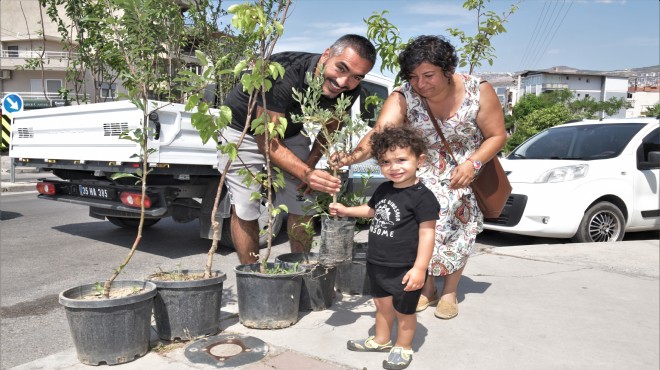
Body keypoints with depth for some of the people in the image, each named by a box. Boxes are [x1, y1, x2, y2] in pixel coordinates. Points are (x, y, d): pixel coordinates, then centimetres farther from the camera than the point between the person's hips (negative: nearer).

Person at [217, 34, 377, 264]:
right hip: (243, 128, -5)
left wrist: (311, 162, -11)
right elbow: (266, 141, -37)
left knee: (302, 208, 3)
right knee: (245, 210, -9)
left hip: (291, 132, 5)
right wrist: (306, 173, -50)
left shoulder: (349, 91, -20)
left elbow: (330, 127, 2)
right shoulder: (283, 74, -39)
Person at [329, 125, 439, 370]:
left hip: (404, 269, -7)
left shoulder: (422, 197, -19)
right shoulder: (383, 189, 4)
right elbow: (372, 210, 26)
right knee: (382, 304, 24)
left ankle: (403, 348, 32)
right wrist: (346, 211, 18)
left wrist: (419, 268, -23)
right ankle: (381, 340, 44)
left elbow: (427, 234, -20)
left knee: (403, 310, 11)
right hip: (377, 264, 7)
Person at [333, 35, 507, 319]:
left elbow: (497, 136, -10)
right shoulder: (403, 98, -23)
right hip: (423, 172, 0)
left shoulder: (478, 91, -20)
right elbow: (379, 133, -40)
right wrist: (351, 157, -61)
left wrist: (473, 163, -27)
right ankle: (427, 288, 10)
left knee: (460, 228, -7)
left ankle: (450, 291, 16)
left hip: (465, 171, 0)